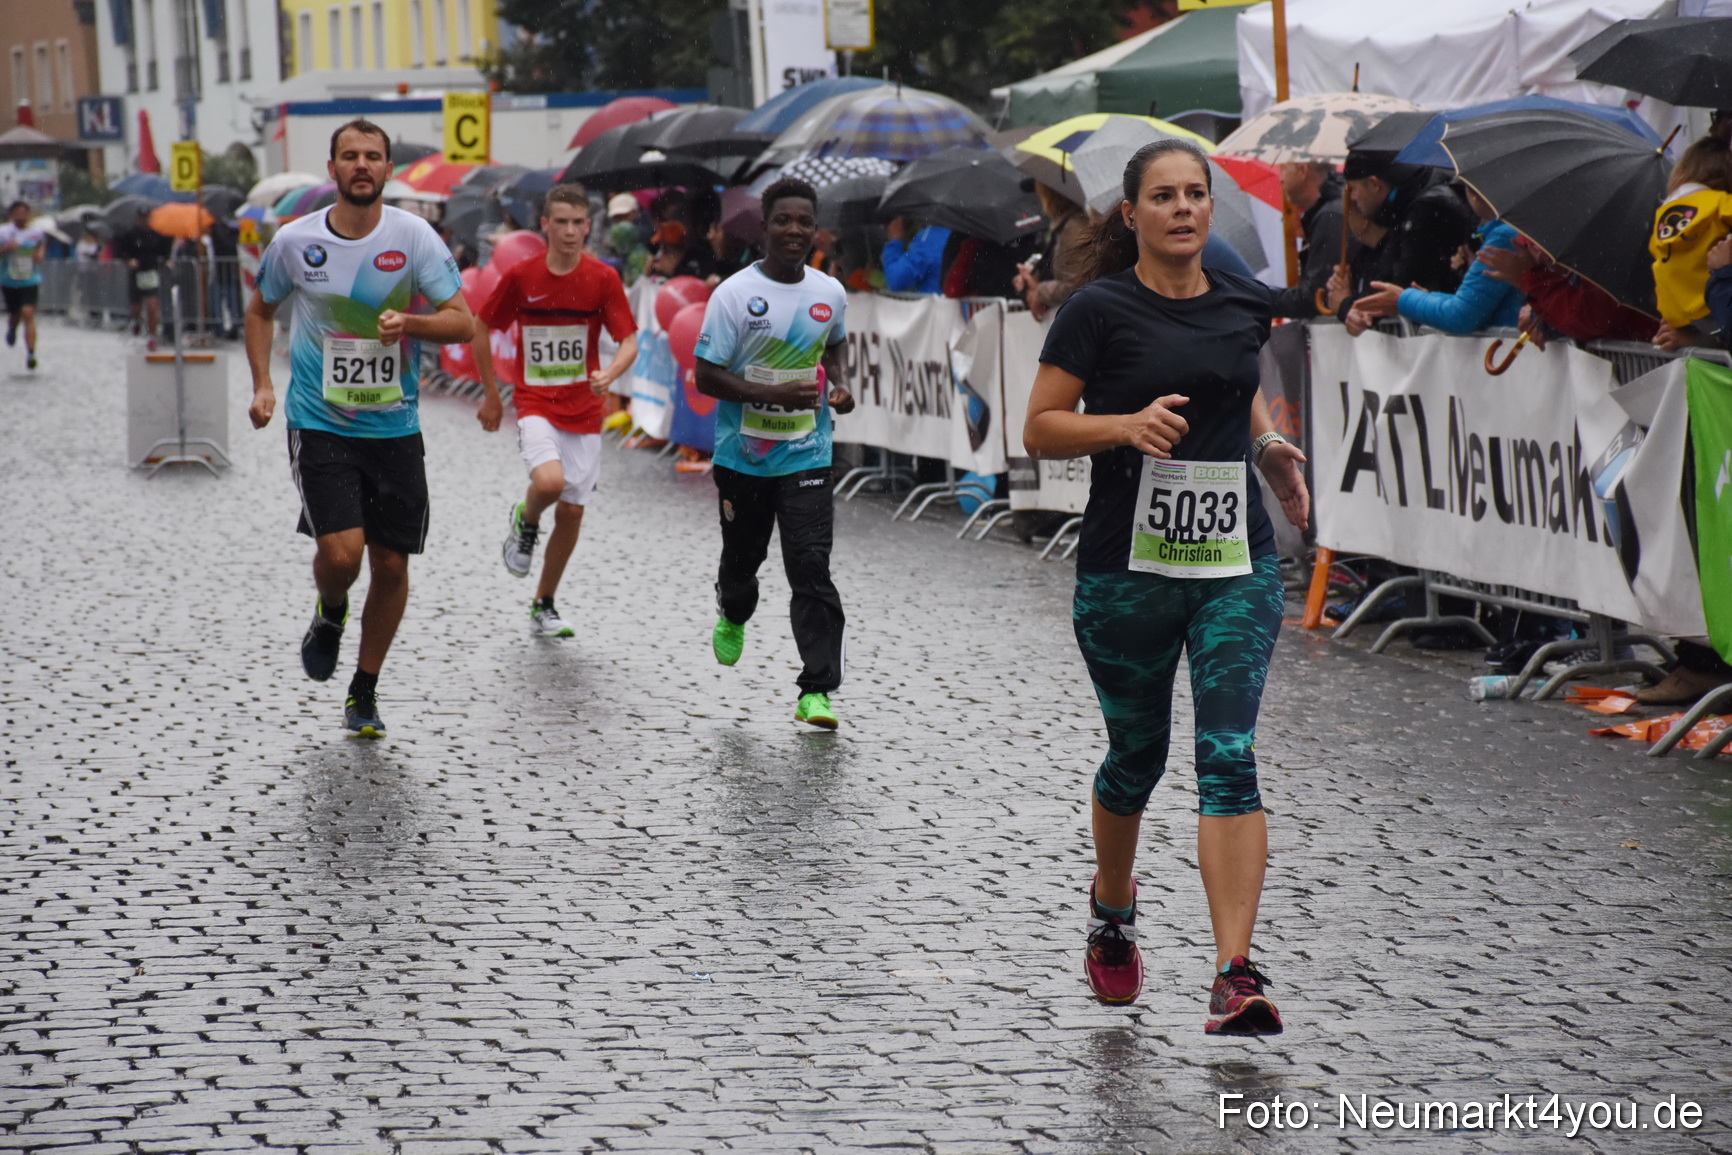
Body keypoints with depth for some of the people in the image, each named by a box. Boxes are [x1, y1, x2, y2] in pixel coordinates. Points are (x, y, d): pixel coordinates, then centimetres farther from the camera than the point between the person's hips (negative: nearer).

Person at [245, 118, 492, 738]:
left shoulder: (413, 236, -4)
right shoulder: (295, 241, -3)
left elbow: (463, 323, -4)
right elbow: (261, 310, 15)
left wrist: (409, 322, -23)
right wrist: (262, 384, 3)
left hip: (394, 426, 1)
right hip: (319, 425, -1)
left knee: (391, 565, 4)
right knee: (341, 553, -17)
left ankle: (365, 693, 22)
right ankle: (329, 615, 19)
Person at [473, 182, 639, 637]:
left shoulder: (603, 279, -4)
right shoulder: (520, 276, -5)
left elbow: (629, 342, -6)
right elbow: (480, 329, 8)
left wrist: (608, 375, -27)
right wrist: (492, 394, 9)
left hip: (583, 410, 2)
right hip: (535, 405, -2)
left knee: (572, 511, 4)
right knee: (550, 480, -29)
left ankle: (544, 607, 23)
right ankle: (525, 521, 8)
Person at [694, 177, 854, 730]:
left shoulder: (830, 293, 2)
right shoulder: (735, 294, -11)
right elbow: (706, 375, -12)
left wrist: (838, 384, 2)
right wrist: (777, 394, -23)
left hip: (807, 456, 1)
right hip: (742, 456, -1)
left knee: (811, 568, -11)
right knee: (742, 556, 16)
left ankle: (817, 691, -13)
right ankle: (732, 617, 52)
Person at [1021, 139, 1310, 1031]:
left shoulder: (1244, 303, 7)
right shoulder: (1099, 310, -6)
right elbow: (1039, 429, -6)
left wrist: (1267, 446, 6)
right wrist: (1128, 424, -21)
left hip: (1236, 562, 2)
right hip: (1126, 565, -2)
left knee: (1229, 757, -11)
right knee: (1137, 755, 13)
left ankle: (1236, 976, -17)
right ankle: (1112, 908, 44)